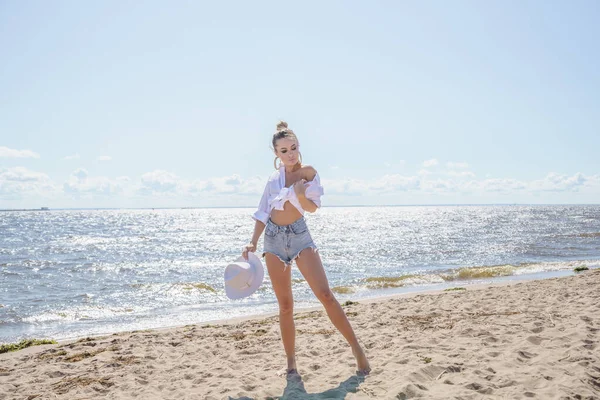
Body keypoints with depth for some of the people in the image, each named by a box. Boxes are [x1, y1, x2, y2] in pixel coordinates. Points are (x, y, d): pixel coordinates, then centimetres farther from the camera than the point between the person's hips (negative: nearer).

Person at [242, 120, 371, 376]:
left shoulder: (308, 172, -2)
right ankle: (291, 362, 15)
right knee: (285, 304, 5)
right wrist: (253, 241, 5)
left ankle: (356, 348, -1)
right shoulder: (275, 175, 9)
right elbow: (263, 212, 12)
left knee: (325, 294, -13)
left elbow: (312, 207, -9)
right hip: (273, 238, 4)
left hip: (299, 235, -3)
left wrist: (300, 196, -29)